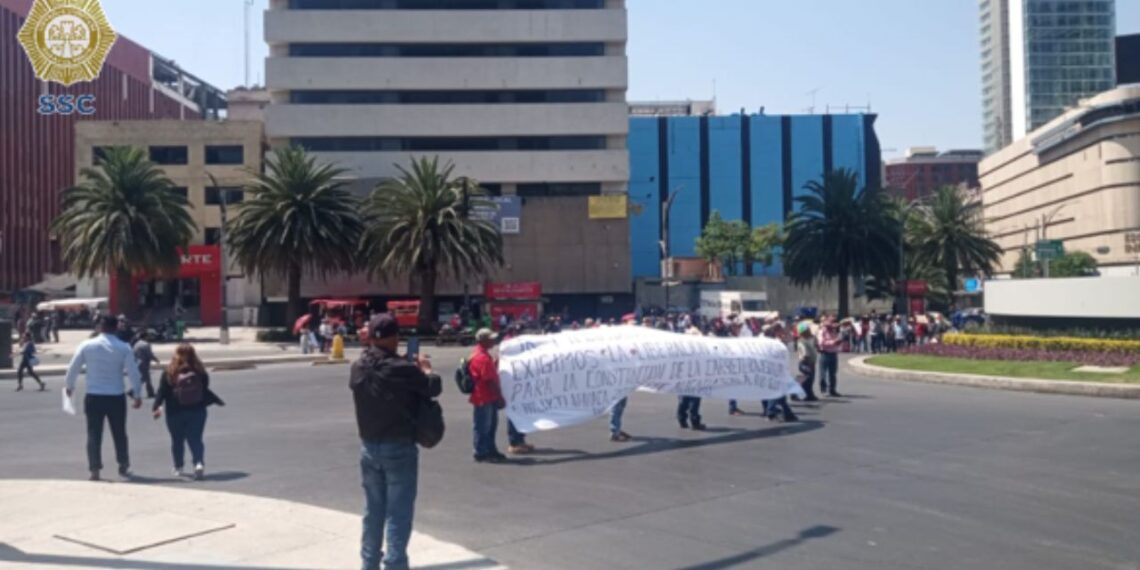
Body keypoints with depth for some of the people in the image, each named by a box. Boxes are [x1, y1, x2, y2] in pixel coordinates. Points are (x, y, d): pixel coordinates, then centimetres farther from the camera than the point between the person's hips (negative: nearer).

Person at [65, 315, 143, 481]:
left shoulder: (86, 345, -3)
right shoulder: (124, 348, -7)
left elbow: (73, 368, 4)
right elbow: (133, 373, -8)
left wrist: (70, 386, 22)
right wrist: (137, 395, 3)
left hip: (94, 397, 0)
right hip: (116, 397, 0)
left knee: (94, 434, 8)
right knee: (119, 433, 14)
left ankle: (95, 469, 3)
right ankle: (124, 466, 24)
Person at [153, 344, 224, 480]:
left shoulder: (169, 373, -8)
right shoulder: (199, 372, -6)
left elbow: (162, 392, -9)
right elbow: (205, 392, -2)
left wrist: (156, 407, -2)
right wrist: (218, 401, 11)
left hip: (175, 413, 0)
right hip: (197, 412, 0)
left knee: (177, 441, 16)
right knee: (195, 439, 3)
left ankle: (178, 467, 26)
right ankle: (199, 463, -18)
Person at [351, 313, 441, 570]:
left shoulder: (358, 367, -3)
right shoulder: (403, 368, -20)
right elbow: (434, 387, -6)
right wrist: (425, 368, 12)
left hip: (369, 447, 6)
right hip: (399, 448, -6)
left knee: (373, 510, 19)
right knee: (398, 513, 1)